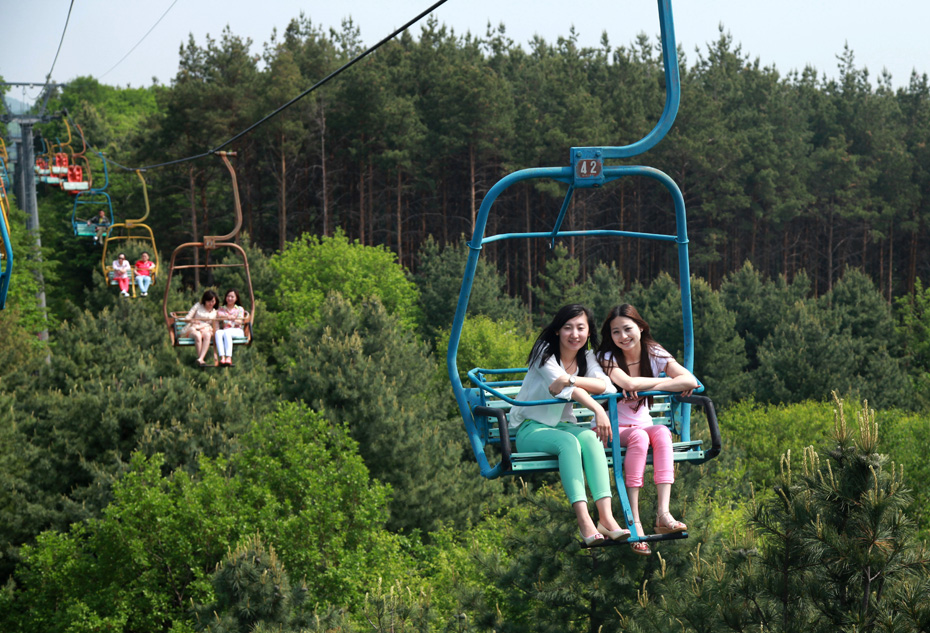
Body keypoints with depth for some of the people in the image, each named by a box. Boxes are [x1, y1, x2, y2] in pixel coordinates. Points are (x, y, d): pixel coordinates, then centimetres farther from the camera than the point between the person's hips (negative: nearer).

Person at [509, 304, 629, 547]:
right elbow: (563, 388, -23)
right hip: (529, 428, -4)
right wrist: (597, 409, -35)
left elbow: (608, 387, -11)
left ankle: (606, 516, -46)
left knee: (590, 438, -31)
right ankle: (584, 521, -50)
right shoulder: (544, 352, -6)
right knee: (568, 442, -36)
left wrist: (570, 380, -23)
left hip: (563, 425, 4)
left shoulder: (586, 358, 9)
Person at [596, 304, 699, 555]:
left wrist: (647, 387, -23)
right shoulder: (607, 357, -11)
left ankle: (663, 513, -43)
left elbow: (691, 381, -18)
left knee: (662, 432, -31)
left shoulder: (654, 354, -2)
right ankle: (634, 522, -42)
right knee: (639, 437, -35)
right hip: (612, 429, -3)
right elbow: (629, 384, -32)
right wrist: (670, 381, -18)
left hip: (642, 424, 3)